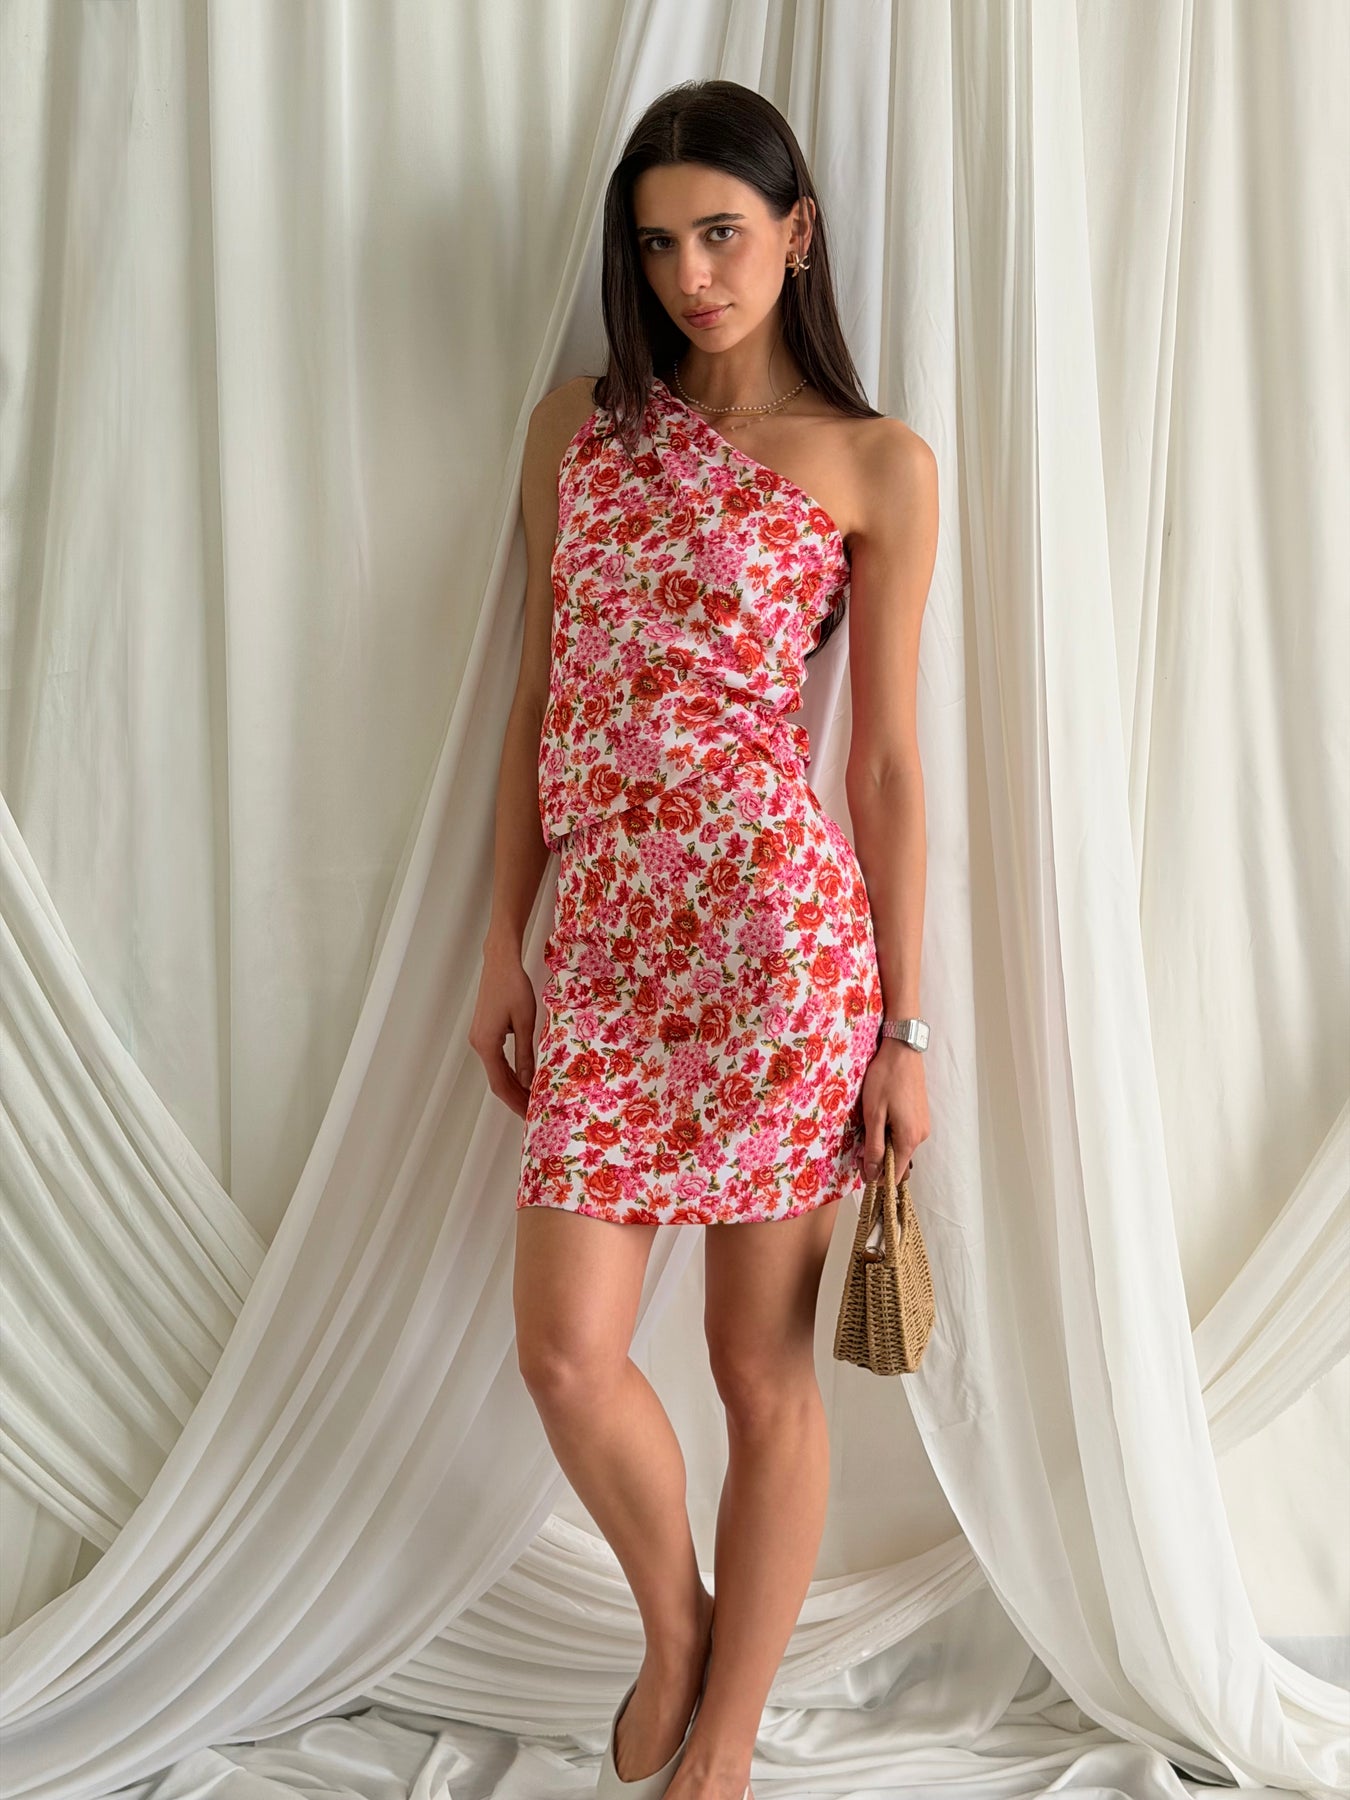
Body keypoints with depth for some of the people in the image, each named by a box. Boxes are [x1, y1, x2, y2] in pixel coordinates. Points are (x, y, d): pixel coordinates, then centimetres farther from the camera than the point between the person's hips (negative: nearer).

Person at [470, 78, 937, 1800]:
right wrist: (504, 942, 11)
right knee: (566, 1351, 0)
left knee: (764, 1368, 6)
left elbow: (886, 759, 1)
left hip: (779, 918, -3)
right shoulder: (575, 425, 13)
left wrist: (903, 1028, -1)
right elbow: (537, 697, 14)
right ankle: (674, 1627, 32)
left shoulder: (878, 466, 2)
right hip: (604, 931, 4)